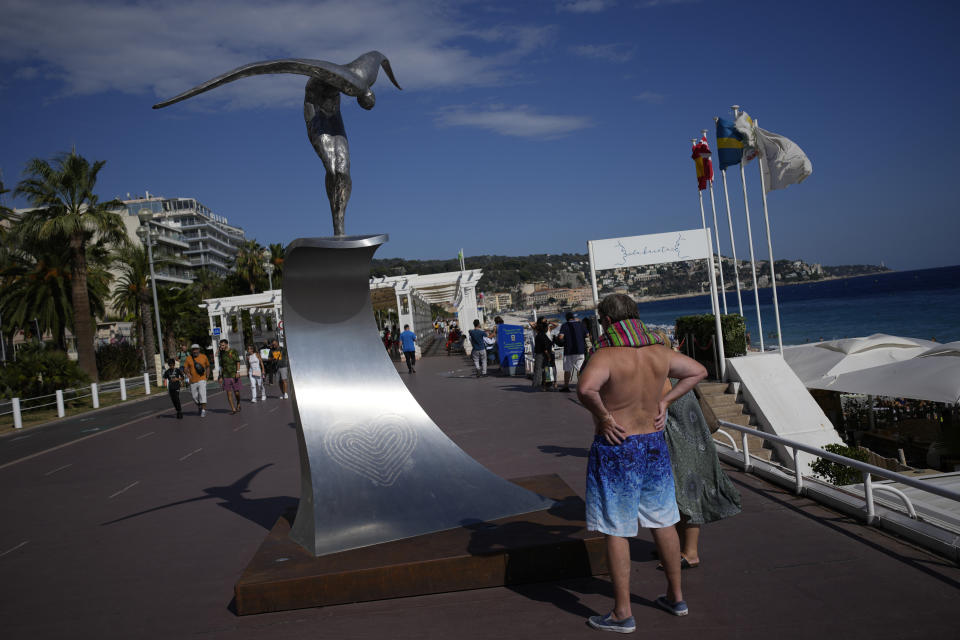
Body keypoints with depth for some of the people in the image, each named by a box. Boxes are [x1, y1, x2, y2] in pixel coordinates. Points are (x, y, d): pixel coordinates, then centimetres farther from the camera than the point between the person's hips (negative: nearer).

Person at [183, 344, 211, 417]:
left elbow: (208, 366, 15)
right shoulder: (188, 358, 1)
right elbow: (185, 368, 0)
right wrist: (188, 373, -21)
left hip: (202, 379, -2)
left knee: (202, 394, -15)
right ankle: (199, 407, 35)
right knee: (195, 396, 8)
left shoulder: (204, 357, 3)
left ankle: (204, 411, -13)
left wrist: (207, 376, 6)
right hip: (193, 381, 2)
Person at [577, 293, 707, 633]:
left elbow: (585, 389, -37)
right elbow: (698, 371, 14)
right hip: (654, 447, 7)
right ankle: (676, 596, 33)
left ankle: (622, 613, 12)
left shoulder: (605, 356, -19)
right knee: (662, 522, 19)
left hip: (615, 450, -6)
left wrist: (603, 416, -20)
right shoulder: (659, 353, 1)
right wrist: (665, 400, 10)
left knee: (616, 531, 4)